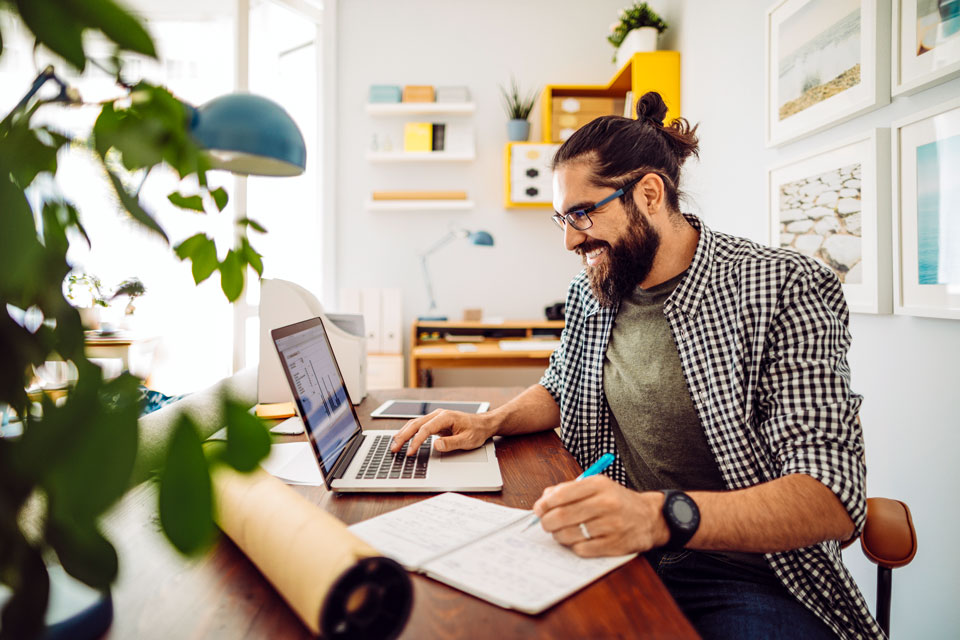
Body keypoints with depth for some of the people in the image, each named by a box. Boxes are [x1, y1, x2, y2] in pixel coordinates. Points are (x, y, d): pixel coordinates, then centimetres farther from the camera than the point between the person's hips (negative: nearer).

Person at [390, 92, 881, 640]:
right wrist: (489, 423, 3)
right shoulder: (591, 293, 5)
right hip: (614, 553, 4)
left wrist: (663, 516, -36)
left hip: (745, 577, -3)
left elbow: (835, 496, -20)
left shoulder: (783, 292, -13)